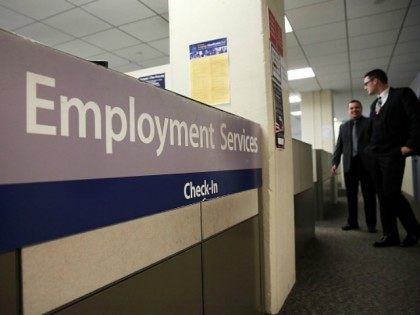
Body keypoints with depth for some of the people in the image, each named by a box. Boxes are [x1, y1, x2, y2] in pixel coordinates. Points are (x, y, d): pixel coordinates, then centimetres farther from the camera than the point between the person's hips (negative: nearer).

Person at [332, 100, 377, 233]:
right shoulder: (343, 126, 15)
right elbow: (339, 146, 13)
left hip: (366, 163, -3)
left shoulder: (370, 123, 5)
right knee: (351, 195, 6)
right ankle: (352, 222, 15)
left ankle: (371, 224, 10)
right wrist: (335, 162, 3)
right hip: (349, 164, 3)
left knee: (369, 195, 2)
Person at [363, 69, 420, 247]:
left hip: (393, 153, -7)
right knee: (382, 195, 4)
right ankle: (390, 235, 10)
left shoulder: (402, 94, -1)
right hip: (374, 155, 7)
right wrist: (370, 148, 11)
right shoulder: (374, 104, 20)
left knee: (391, 192, -11)